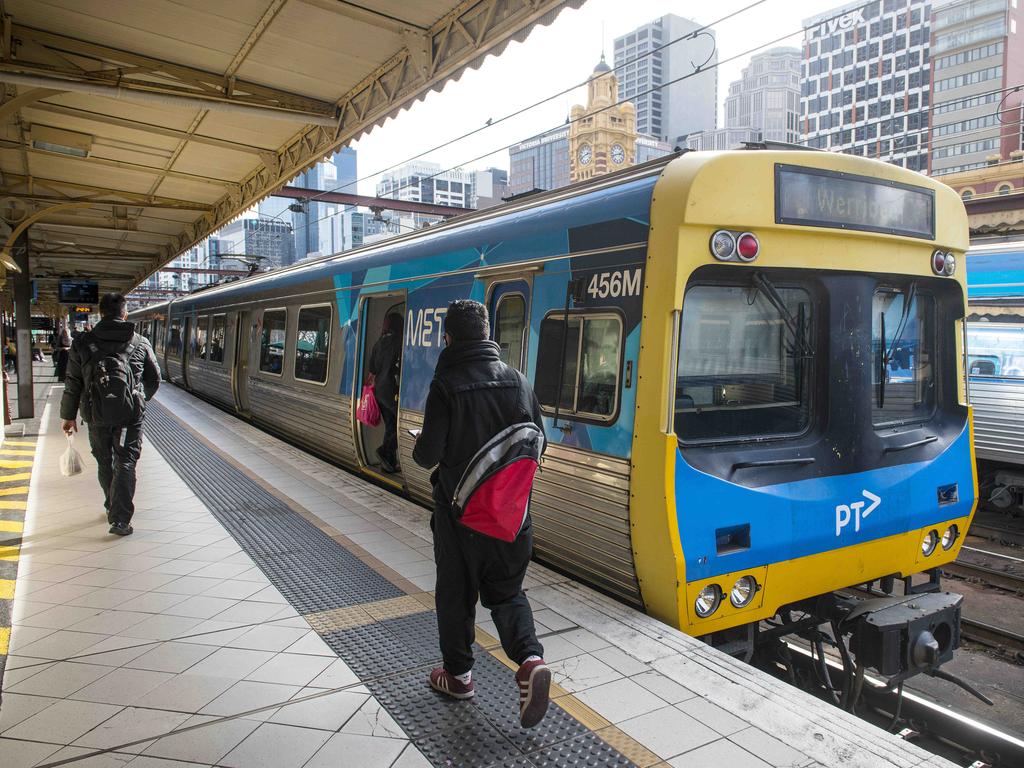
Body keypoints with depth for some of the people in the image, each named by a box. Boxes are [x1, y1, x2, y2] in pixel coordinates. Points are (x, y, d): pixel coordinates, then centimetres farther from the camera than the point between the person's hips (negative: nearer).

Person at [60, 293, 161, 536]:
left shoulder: (83, 343, -2)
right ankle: (120, 519, -8)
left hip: (96, 415, 1)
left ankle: (112, 509, 33)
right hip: (130, 415, -1)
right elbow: (154, 379, 9)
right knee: (125, 463, 0)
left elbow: (72, 384, 0)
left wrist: (69, 416, 10)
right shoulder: (140, 343, -1)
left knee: (105, 463, 18)